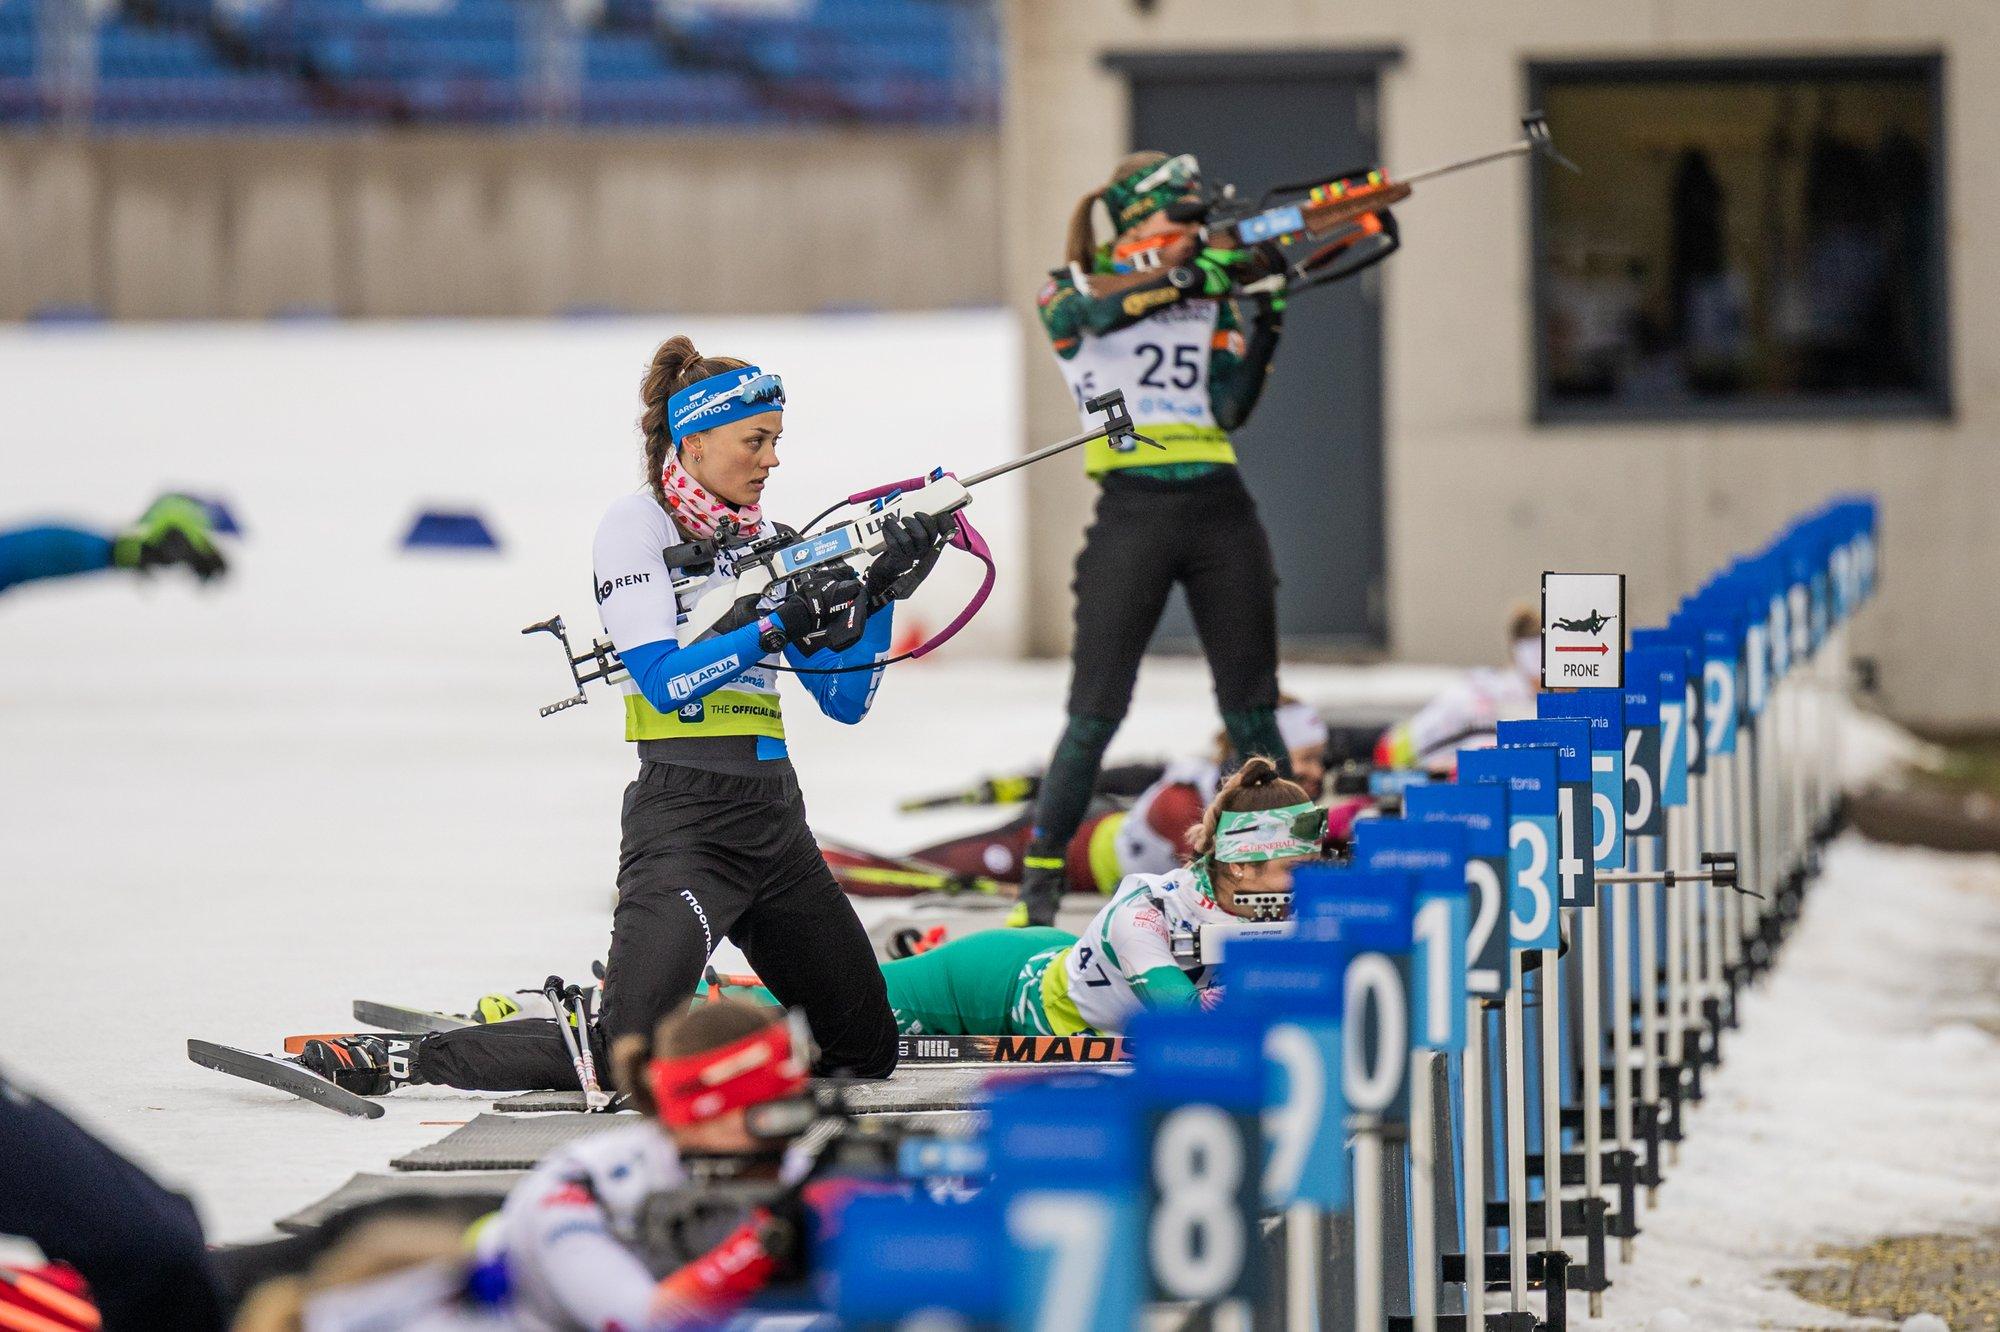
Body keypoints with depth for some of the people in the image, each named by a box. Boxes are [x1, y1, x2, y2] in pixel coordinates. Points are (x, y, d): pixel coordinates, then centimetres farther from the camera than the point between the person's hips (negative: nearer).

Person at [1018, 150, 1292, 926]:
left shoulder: (1209, 301, 14)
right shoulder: (1067, 297, 4)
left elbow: (1229, 409, 4)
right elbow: (1096, 308, -20)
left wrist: (1267, 324, -6)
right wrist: (1185, 276, -25)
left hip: (1221, 513, 4)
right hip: (1134, 513, -4)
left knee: (1253, 710, 6)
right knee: (1095, 711, -5)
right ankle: (1039, 884, 0)